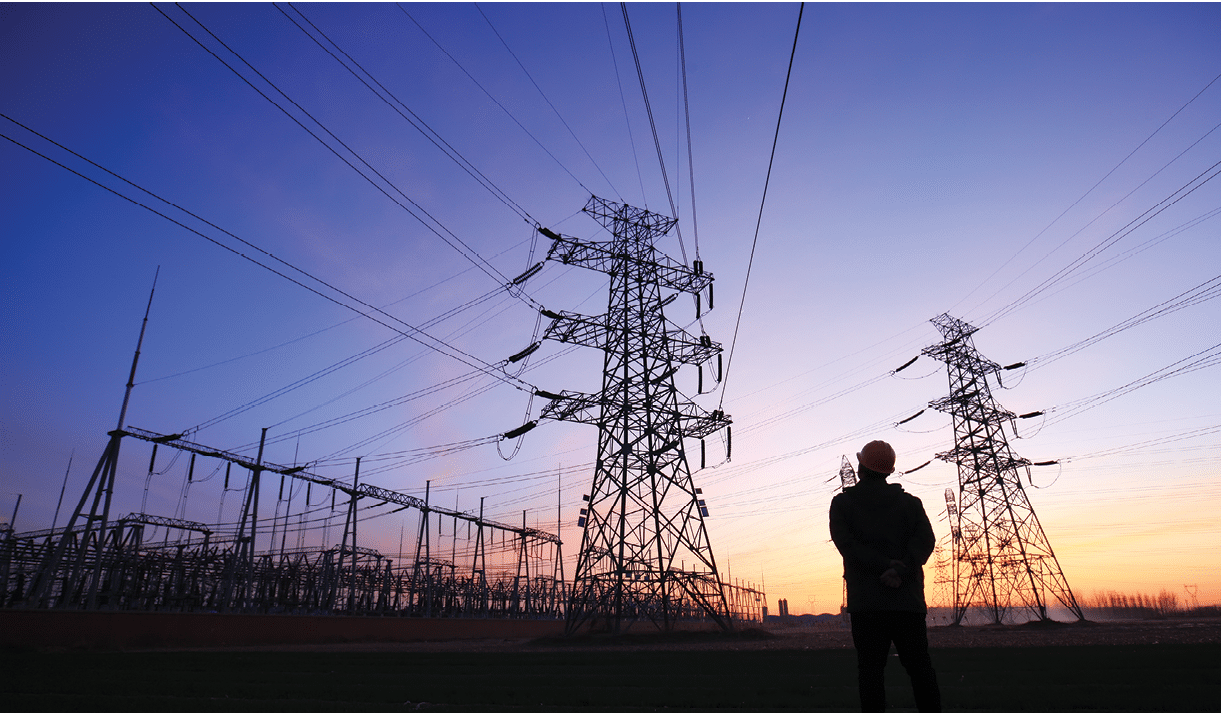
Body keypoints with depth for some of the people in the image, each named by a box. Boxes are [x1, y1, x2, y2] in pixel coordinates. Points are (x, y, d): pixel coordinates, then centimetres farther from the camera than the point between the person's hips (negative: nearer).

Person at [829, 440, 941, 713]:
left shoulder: (842, 503, 6)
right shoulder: (910, 502, 11)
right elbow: (926, 539, -4)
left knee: (870, 669, 0)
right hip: (908, 598, 2)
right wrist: (900, 570, -16)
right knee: (920, 668, 9)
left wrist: (885, 566, -13)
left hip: (866, 601, -2)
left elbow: (846, 543, -9)